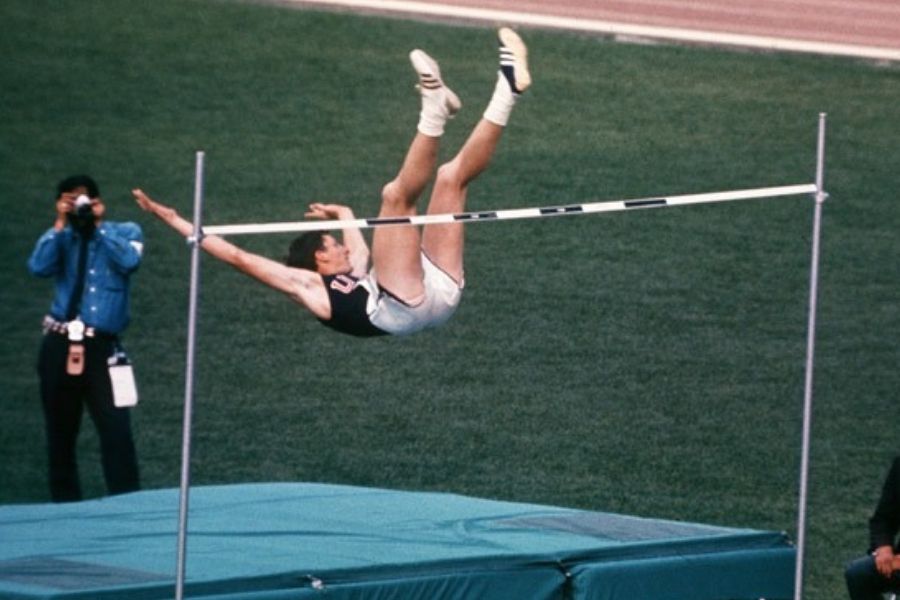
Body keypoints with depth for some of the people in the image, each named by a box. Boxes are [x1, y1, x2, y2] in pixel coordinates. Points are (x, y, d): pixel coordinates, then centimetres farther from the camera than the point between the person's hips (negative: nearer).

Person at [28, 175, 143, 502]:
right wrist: (61, 224, -9)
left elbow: (129, 261, -14)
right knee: (60, 432, 8)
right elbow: (39, 267, -9)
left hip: (101, 346, -2)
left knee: (116, 429, -13)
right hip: (60, 345, 2)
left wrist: (97, 225, -9)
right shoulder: (61, 238, 10)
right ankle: (65, 505, 16)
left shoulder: (125, 232, 7)